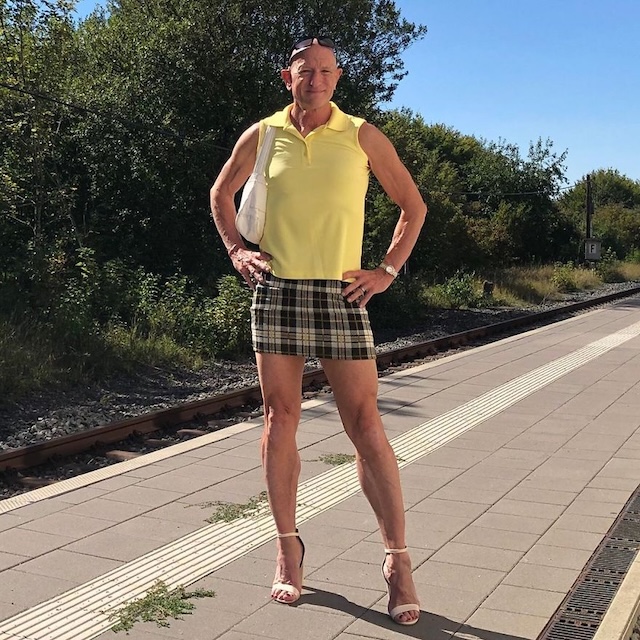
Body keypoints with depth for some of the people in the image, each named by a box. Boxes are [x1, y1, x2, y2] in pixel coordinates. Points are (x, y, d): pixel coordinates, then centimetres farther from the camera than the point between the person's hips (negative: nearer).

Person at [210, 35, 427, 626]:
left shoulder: (363, 137, 3)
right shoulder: (262, 135, 8)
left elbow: (414, 205, 10)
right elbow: (221, 193, 22)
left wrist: (388, 271, 2)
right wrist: (237, 250, 9)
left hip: (341, 294, -2)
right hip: (274, 290, 2)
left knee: (365, 425, -4)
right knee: (280, 420, 5)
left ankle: (398, 559, 3)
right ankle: (288, 548, 19)